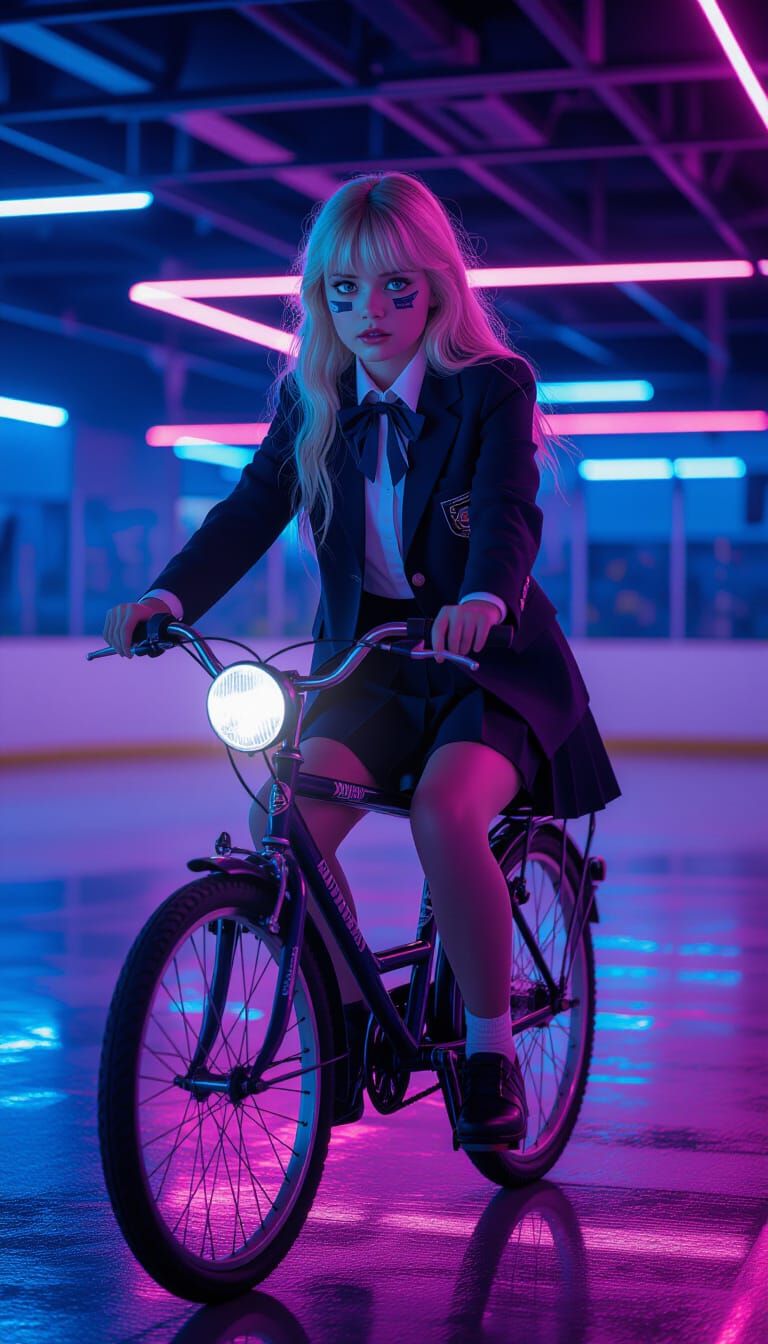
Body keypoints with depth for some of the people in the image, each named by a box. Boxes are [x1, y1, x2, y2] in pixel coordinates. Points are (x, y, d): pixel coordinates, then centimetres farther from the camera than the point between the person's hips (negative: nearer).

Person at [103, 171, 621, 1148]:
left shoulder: (493, 387, -10)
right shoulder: (312, 402, 3)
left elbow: (508, 514, -26)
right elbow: (251, 511, -8)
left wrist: (483, 602, -48)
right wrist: (165, 598, -27)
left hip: (493, 665, -4)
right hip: (371, 663, 4)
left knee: (443, 811, -32)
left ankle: (491, 1050, -12)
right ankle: (347, 1024, 2)